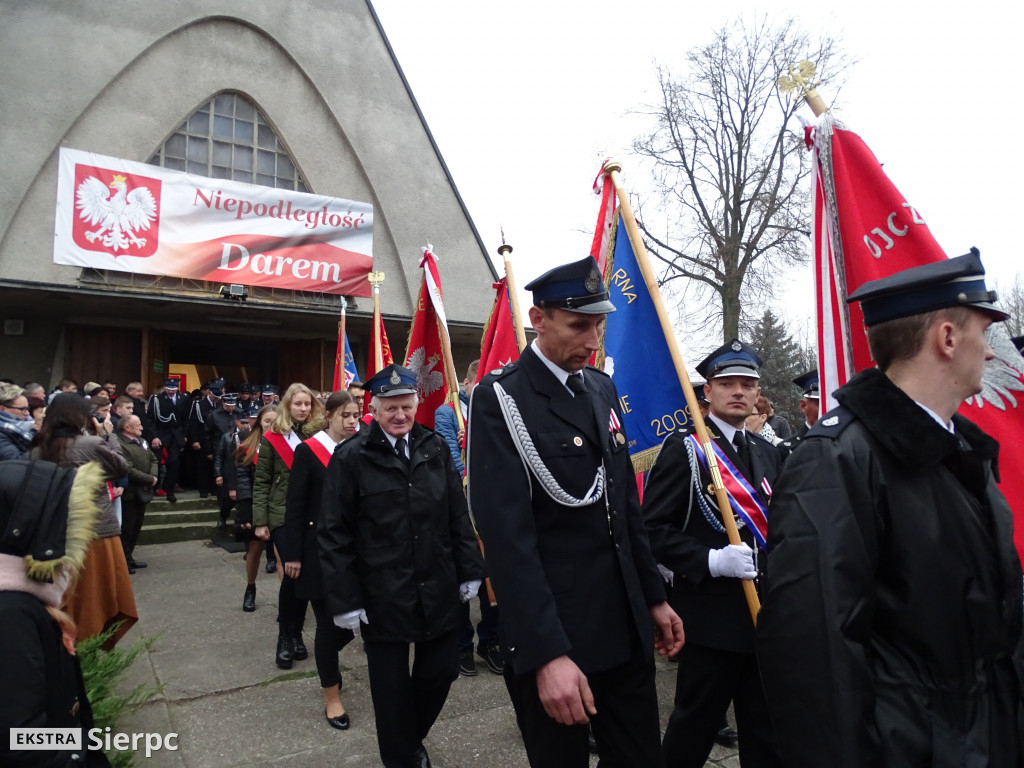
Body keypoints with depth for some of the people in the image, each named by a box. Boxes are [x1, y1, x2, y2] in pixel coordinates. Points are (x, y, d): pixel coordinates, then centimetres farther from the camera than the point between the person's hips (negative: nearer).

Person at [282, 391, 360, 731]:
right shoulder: (308, 451, -6)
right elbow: (295, 506, -6)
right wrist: (293, 554, -8)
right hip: (320, 550, -4)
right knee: (329, 622, 4)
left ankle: (326, 660, 38)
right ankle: (332, 697, 22)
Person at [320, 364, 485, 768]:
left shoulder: (436, 447, 1)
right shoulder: (350, 457, -8)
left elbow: (458, 515, 6)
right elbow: (335, 535, -7)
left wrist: (469, 570, 5)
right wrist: (344, 599, -9)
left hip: (438, 589, 3)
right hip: (382, 595, -3)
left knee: (440, 672, 14)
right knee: (392, 686, 12)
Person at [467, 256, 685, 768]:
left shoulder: (602, 389, 9)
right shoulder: (500, 398, -14)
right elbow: (508, 536, -20)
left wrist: (654, 598, 14)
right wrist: (547, 654, -23)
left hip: (627, 630, 7)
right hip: (553, 637, -6)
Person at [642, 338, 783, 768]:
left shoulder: (768, 454, 12)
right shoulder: (683, 448, -9)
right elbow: (653, 528, -15)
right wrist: (709, 561, -24)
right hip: (710, 616, -6)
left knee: (767, 731, 18)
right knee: (694, 727, 8)